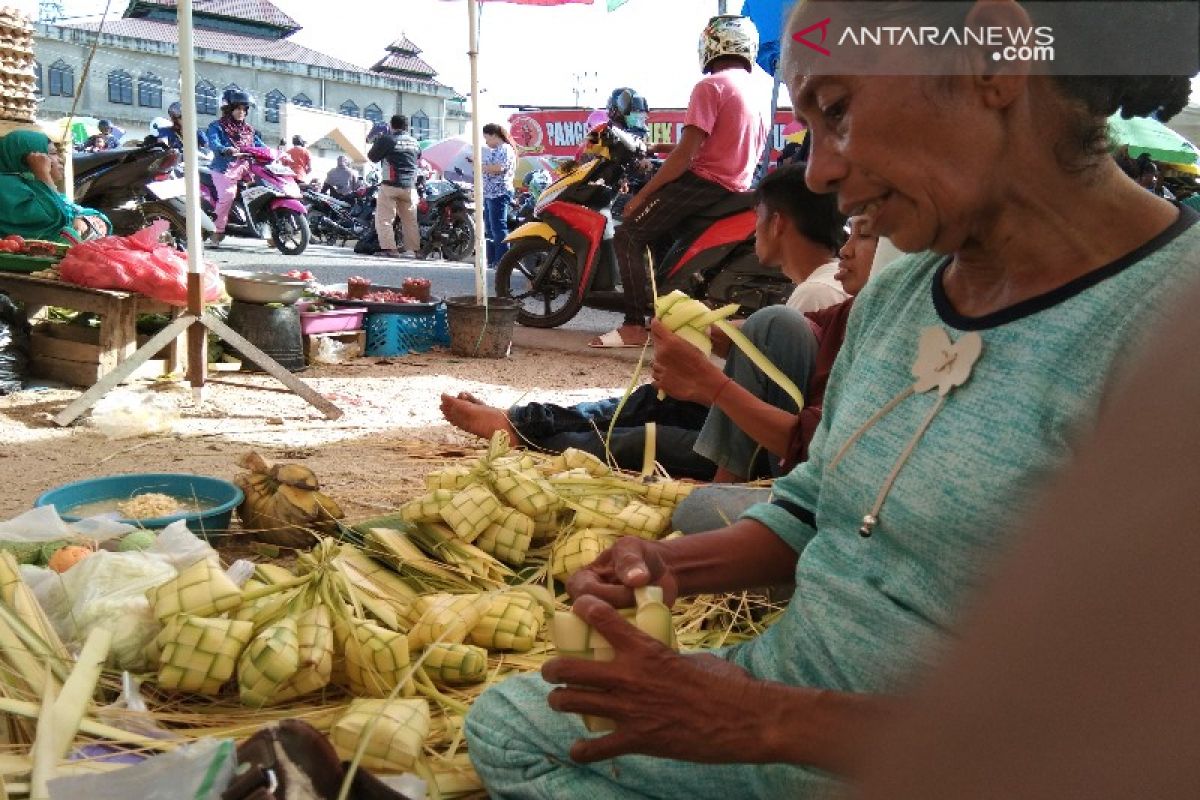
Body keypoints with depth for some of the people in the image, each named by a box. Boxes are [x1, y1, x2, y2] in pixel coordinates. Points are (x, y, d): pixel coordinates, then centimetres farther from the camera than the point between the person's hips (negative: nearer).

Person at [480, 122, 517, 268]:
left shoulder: (506, 149, -8)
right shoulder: (492, 151, 22)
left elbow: (499, 168, -22)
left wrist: (481, 166, -13)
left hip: (499, 193, -10)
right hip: (488, 194, 10)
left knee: (498, 228, -12)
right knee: (490, 229, 11)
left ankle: (502, 261, -12)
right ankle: (492, 260, 16)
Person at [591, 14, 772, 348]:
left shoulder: (711, 86, -13)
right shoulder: (760, 87, 13)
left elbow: (685, 155, -19)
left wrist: (641, 195, -13)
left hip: (704, 182, -9)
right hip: (737, 189, 9)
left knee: (628, 235, -9)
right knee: (660, 229, 28)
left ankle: (635, 326, -17)